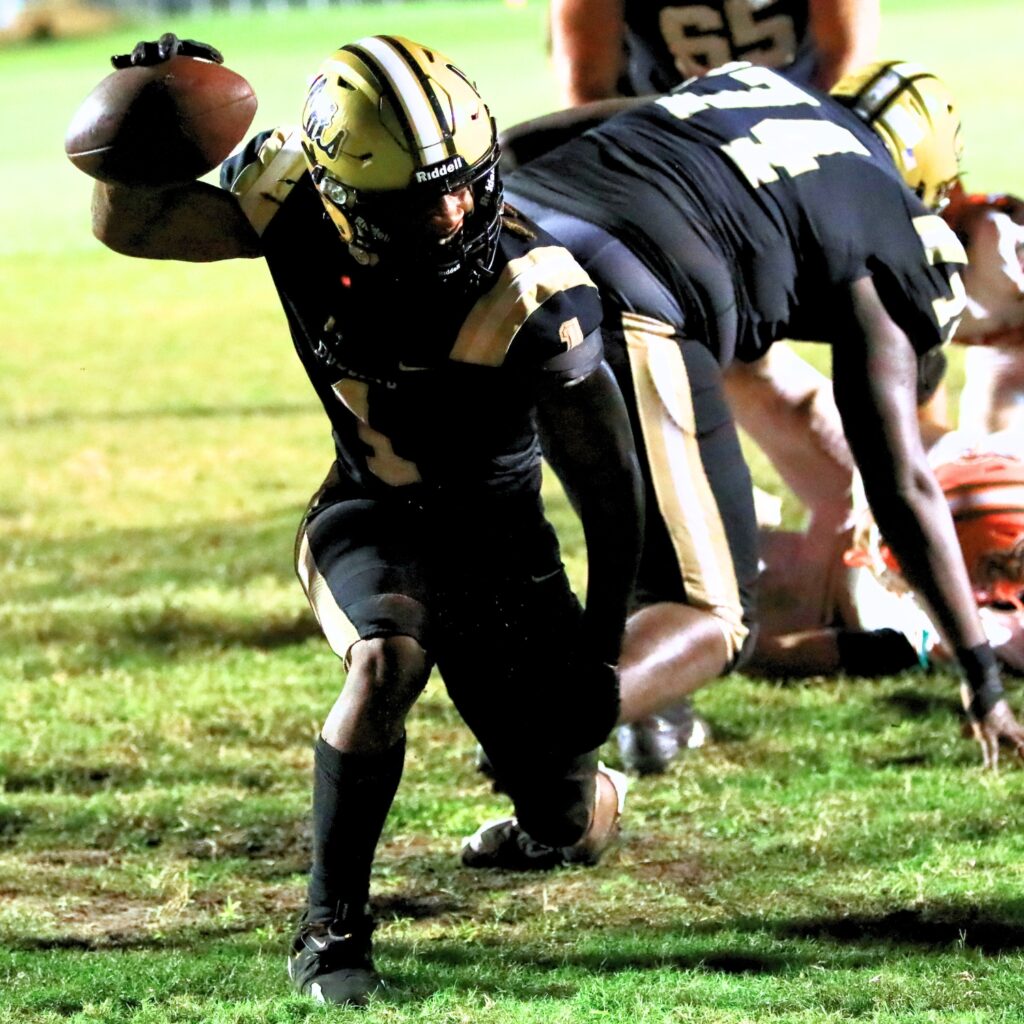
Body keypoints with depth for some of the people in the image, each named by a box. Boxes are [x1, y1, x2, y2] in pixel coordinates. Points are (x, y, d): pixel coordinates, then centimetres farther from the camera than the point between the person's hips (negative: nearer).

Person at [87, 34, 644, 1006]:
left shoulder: (532, 295, -28)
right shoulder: (300, 207, -21)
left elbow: (610, 487, -16)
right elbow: (130, 224, -9)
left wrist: (600, 655, -13)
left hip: (497, 533, 0)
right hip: (370, 516, 0)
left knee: (570, 823, 0)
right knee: (388, 657, -35)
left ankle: (576, 805, 42)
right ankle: (330, 930, -22)